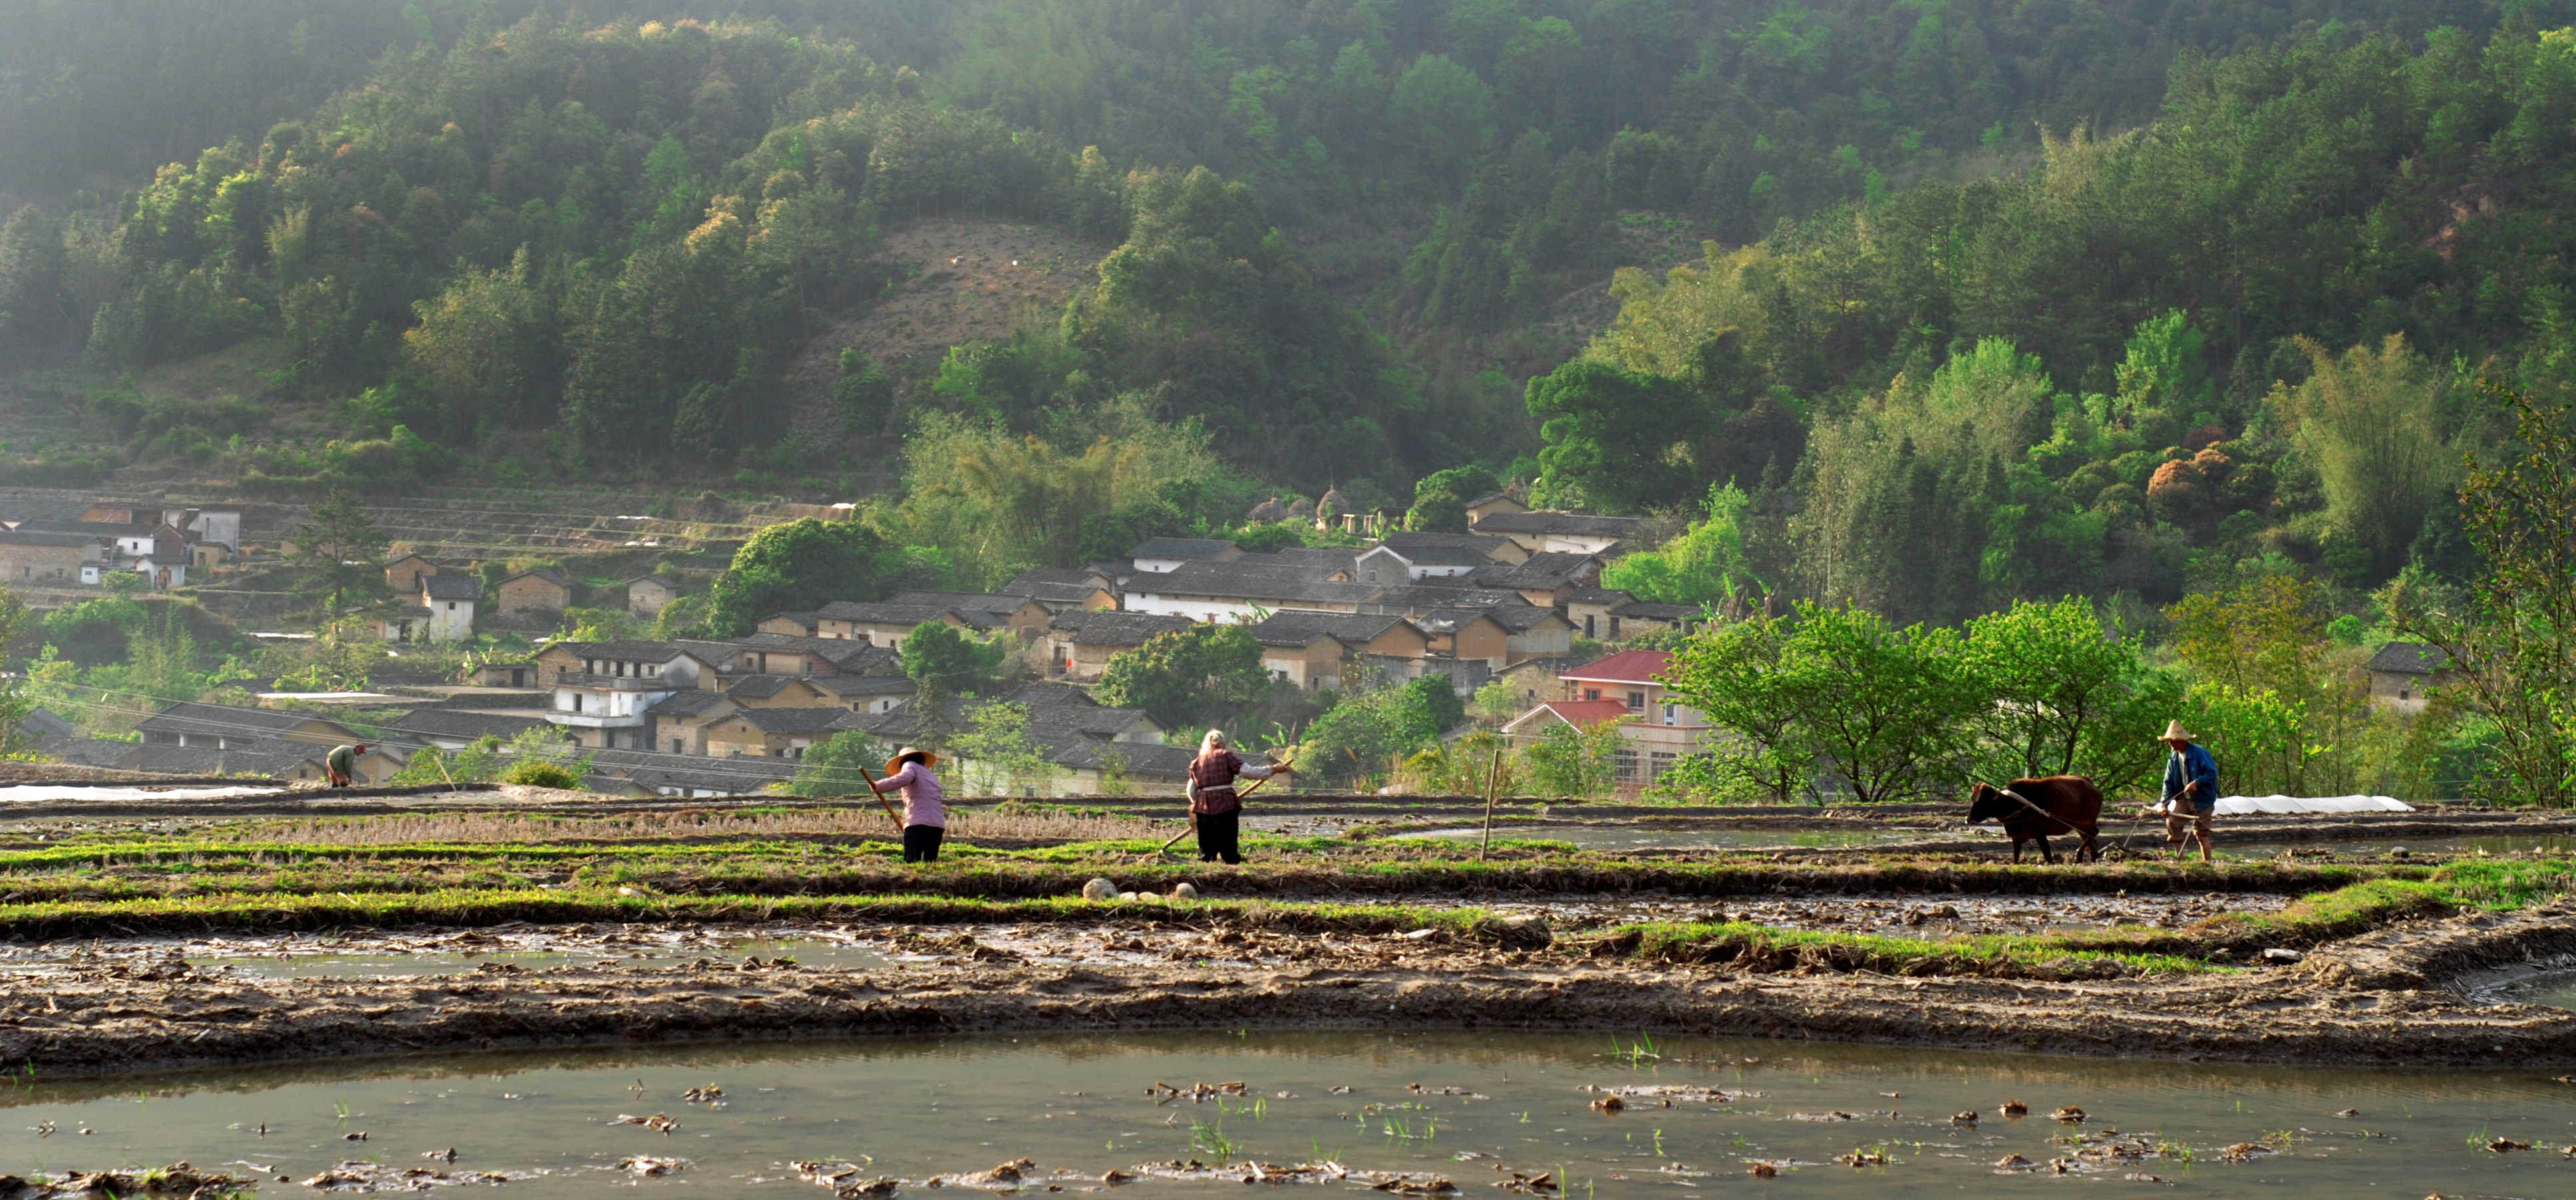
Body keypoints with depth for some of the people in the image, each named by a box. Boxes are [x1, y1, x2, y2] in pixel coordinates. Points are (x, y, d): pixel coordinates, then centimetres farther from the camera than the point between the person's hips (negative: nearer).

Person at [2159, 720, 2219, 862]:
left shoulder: (2200, 753, -12)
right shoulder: (2173, 759, 6)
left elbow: (2212, 773, -15)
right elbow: (2169, 783, 7)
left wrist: (2197, 783, -28)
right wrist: (2165, 804, -4)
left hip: (2202, 800, -5)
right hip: (2184, 800, 5)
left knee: (2201, 834, -2)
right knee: (2172, 822, -14)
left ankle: (2207, 862, 10)